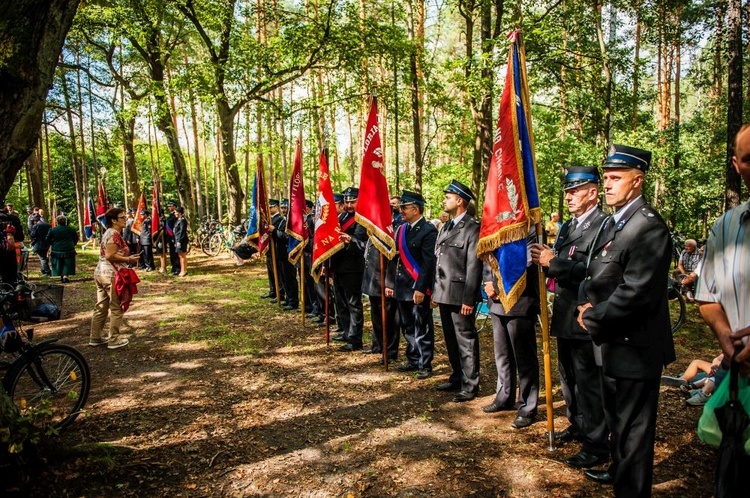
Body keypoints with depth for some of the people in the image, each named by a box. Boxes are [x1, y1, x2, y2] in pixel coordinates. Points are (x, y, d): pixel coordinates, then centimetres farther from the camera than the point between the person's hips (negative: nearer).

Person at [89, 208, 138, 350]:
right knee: (116, 309, -1)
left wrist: (127, 258, 13)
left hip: (100, 273, 10)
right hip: (111, 275, -10)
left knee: (101, 307, 14)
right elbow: (110, 255, -22)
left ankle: (95, 338, 21)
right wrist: (128, 259, -14)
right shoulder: (115, 234, -15)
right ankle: (114, 340, 4)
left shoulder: (108, 233, 16)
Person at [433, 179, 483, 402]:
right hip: (444, 294, 9)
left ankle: (470, 386, 10)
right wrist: (435, 291, 14)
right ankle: (457, 377, 30)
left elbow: (474, 266, -16)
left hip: (460, 295, -8)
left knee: (466, 341, 0)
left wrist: (469, 299, -18)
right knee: (451, 339, 17)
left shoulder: (473, 227, -11)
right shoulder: (446, 227, 16)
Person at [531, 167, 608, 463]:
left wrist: (554, 263, -24)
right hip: (565, 316, 10)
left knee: (588, 382, 0)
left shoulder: (604, 226, -15)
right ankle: (577, 425, 39)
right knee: (569, 378, 21)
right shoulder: (568, 227, 15)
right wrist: (546, 259, -3)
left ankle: (596, 445, 13)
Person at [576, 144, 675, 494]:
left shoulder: (648, 226, -20)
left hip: (634, 346, -10)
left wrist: (593, 318, -16)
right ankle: (619, 471, 46)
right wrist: (586, 302, -2)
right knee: (616, 419, 26)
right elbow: (595, 276, 17)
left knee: (633, 428, 6)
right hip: (612, 342, 10)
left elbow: (635, 293, -27)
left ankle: (631, 489, 23)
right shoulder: (611, 223, 10)